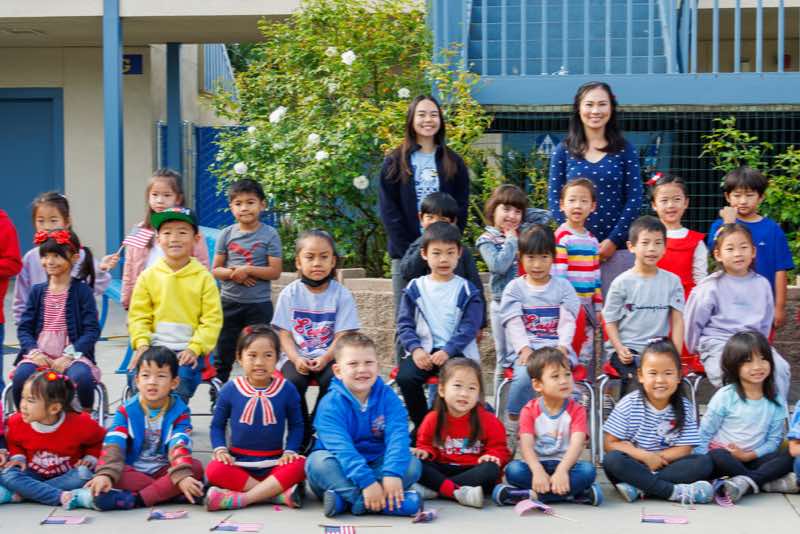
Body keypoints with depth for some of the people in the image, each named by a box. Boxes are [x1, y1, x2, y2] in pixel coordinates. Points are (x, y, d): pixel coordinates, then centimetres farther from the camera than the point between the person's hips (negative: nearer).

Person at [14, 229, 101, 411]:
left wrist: (69, 355, -16)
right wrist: (34, 352, -10)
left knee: (82, 377, -35)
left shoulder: (82, 291, 4)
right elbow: (24, 327, 10)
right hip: (39, 353, 2)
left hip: (72, 353, -2)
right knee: (21, 377, -30)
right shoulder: (37, 291, 15)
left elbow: (92, 330, -4)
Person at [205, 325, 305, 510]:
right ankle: (280, 493, -31)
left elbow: (296, 425, 8)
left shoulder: (287, 389, -1)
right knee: (214, 470, -31)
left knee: (299, 465, -30)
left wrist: (290, 451, -8)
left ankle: (241, 498, -31)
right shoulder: (230, 389, 0)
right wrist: (220, 449, -8)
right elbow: (217, 425, 9)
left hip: (274, 463, 0)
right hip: (238, 463, 0)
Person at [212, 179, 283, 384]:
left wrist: (248, 270, -18)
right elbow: (216, 269, 4)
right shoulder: (227, 234, 2)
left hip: (259, 304, -2)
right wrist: (233, 273, -16)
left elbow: (275, 271, -8)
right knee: (222, 354, 10)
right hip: (229, 302, 2)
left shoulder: (269, 234, -4)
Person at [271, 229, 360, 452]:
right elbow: (284, 334, -1)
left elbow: (342, 336, -6)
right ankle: (302, 438, -9)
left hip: (328, 356, -1)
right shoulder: (290, 293, 1)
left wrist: (325, 358, -23)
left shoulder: (341, 294, -2)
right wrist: (296, 359, -19)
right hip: (296, 356, 1)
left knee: (332, 380, -31)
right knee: (293, 381, -29)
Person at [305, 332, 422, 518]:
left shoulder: (388, 397, -6)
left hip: (376, 465, 2)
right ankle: (387, 503, -40)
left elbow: (397, 435, -20)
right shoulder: (331, 404, -15)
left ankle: (345, 499, -29)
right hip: (342, 470, -2)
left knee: (413, 464, -21)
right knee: (318, 462, -32)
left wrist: (392, 473, -37)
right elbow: (341, 447, -27)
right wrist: (366, 481, -39)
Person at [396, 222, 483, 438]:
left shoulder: (466, 290, 5)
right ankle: (421, 425, -3)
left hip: (456, 352, -2)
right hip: (422, 350, 2)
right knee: (405, 377, -26)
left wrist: (447, 351, -16)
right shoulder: (415, 288, 9)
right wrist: (415, 349, -12)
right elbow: (404, 324, 6)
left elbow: (469, 328, -3)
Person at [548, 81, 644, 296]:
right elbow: (554, 198, 4)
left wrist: (613, 241, -8)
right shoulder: (564, 151, 8)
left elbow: (634, 198, 2)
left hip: (617, 248, 0)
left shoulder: (625, 150, 6)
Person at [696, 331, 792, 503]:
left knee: (790, 457, -22)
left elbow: (774, 440, 1)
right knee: (717, 457, -36)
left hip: (753, 459, 3)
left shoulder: (776, 401, 2)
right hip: (725, 457, -3)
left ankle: (746, 482, -38)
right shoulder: (725, 396, -7)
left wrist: (748, 456, -15)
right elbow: (704, 434, -5)